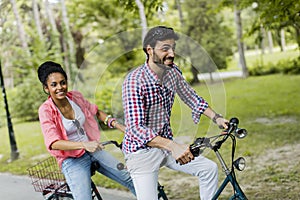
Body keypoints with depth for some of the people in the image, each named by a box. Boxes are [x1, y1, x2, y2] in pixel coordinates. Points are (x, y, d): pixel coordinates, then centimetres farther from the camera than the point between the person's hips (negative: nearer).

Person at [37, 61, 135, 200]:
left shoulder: (75, 97, -3)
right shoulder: (46, 110, -16)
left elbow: (96, 112, 16)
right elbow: (53, 143, -27)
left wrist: (120, 126, 6)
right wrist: (84, 144, -39)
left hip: (94, 151, 5)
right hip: (72, 161, -5)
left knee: (131, 179, 0)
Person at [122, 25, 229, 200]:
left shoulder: (173, 71, -4)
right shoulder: (135, 80, -25)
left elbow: (192, 98, 11)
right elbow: (136, 128, -32)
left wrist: (216, 117, -4)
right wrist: (173, 146, -43)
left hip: (166, 144, 7)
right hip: (142, 150, -6)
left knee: (210, 168, 1)